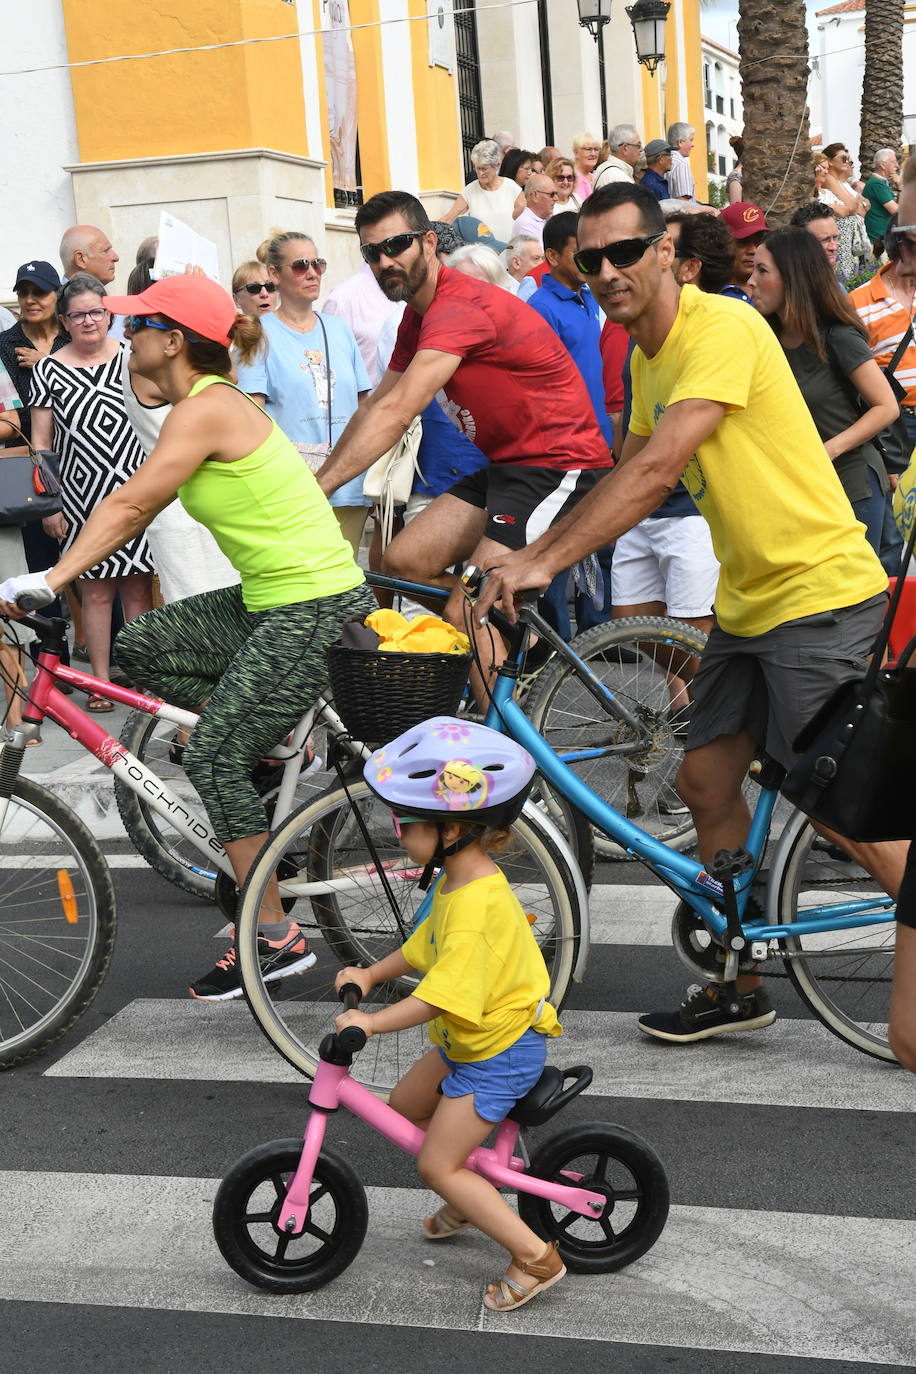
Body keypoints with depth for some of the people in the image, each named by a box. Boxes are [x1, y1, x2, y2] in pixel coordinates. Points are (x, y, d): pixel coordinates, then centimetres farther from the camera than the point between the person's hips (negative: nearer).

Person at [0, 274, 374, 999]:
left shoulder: (205, 408, -15)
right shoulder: (218, 399, 14)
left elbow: (128, 506, -21)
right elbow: (139, 511, 15)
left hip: (313, 610, -9)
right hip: (275, 600, 9)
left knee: (212, 758, -7)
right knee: (144, 642, 8)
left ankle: (277, 938, 2)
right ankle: (273, 746, 14)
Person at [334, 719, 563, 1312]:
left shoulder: (475, 905, -32)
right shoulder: (463, 881, 0)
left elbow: (444, 994, -36)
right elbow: (426, 946, 15)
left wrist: (372, 1021, -32)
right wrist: (370, 975, 10)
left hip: (500, 1052, -10)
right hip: (468, 1041, 10)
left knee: (437, 1165, -6)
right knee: (406, 1105, 23)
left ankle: (535, 1256, -2)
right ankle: (470, 1200, 39)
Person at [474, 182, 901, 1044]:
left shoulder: (722, 328, -19)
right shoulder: (648, 357, 11)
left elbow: (657, 469, -28)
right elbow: (626, 477, 16)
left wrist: (545, 561, -30)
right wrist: (528, 552, 8)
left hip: (818, 591, -9)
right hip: (747, 600, 9)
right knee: (706, 780, 10)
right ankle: (739, 984, 24)